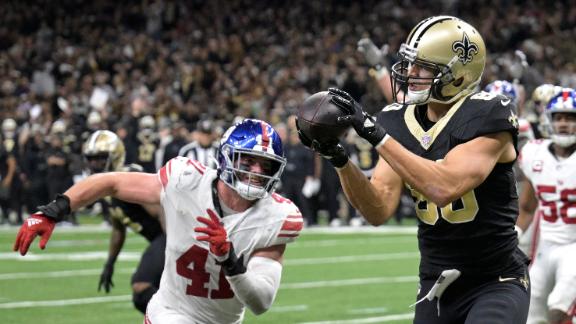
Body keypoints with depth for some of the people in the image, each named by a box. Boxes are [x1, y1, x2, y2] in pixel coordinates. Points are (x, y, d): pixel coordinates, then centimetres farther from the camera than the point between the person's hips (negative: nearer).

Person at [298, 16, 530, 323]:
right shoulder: (399, 122, 1)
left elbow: (444, 188, -30)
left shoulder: (486, 117, -15)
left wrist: (376, 135, -30)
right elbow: (379, 211, -4)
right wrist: (338, 158, -19)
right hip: (437, 286, 6)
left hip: (496, 283, -6)